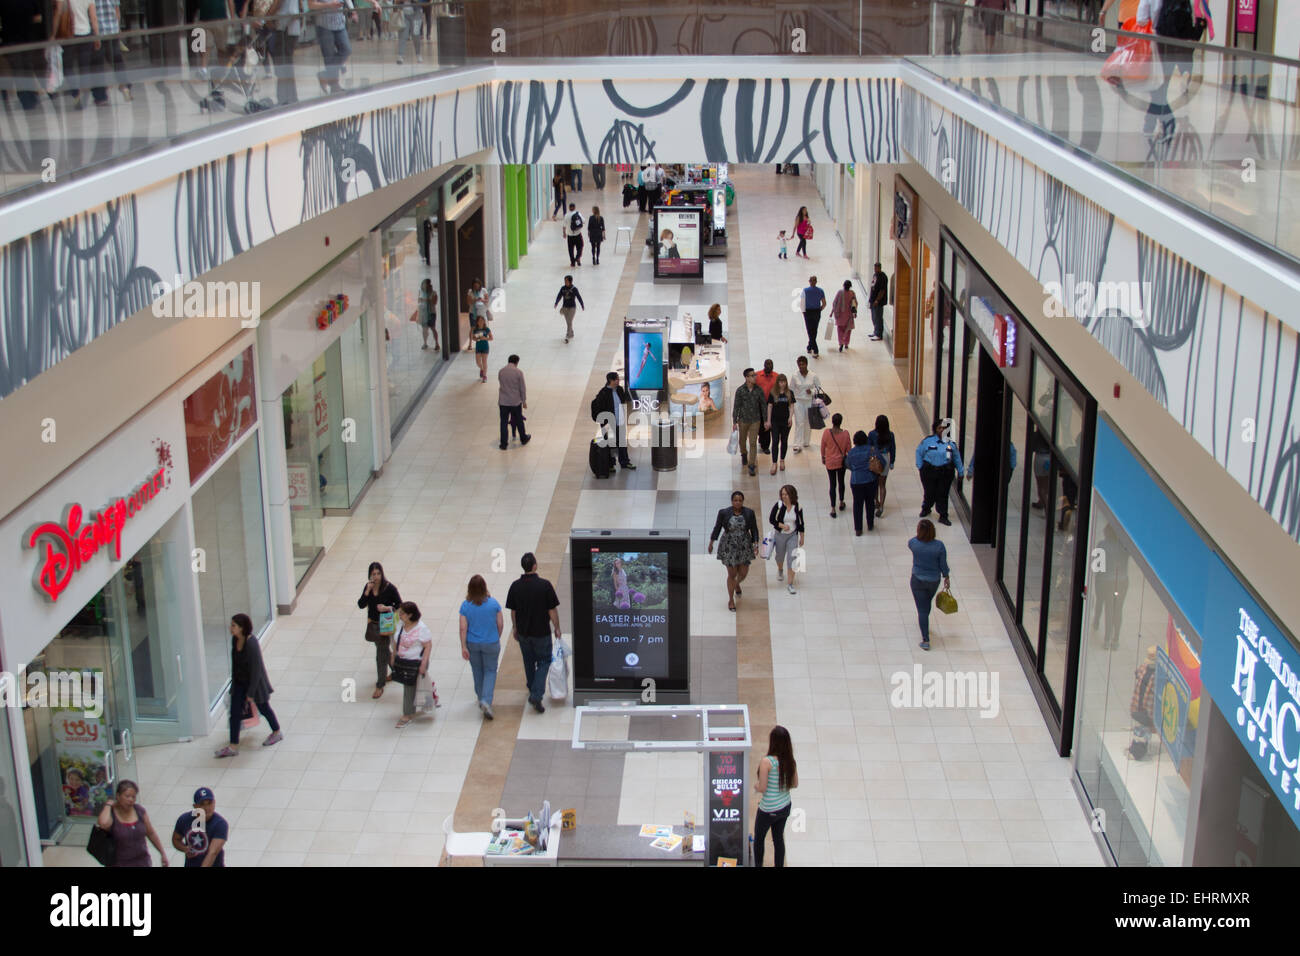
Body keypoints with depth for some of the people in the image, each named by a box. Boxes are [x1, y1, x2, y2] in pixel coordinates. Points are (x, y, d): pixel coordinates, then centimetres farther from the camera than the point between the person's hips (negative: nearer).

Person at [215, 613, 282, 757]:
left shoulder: (252, 644, -30)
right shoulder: (235, 640, -7)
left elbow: (256, 670, -25)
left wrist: (251, 693, -20)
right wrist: (234, 679, 16)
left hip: (255, 681, -7)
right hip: (239, 682, 7)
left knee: (263, 708, 14)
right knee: (235, 712, 3)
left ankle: (277, 733, 38)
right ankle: (233, 746, 9)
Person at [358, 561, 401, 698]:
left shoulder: (389, 588, -16)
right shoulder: (368, 587, -2)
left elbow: (399, 605, -10)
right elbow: (361, 605, -8)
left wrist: (387, 608, -27)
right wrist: (368, 591, -20)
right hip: (372, 624, 6)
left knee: (381, 655, -4)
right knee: (383, 650, 22)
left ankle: (380, 686, 4)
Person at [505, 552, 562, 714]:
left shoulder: (515, 586, -8)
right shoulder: (544, 584, -18)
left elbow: (512, 611, 2)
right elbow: (552, 610, -12)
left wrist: (515, 627, 17)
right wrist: (557, 628, 2)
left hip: (523, 632, 3)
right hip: (542, 632, -3)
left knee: (529, 662, 21)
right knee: (544, 662, 9)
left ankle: (532, 691, 37)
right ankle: (536, 695, -6)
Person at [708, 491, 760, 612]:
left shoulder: (749, 513, -8)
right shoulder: (724, 513, -11)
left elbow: (754, 529, -2)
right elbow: (717, 527, 1)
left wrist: (755, 544, -11)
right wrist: (711, 542, 7)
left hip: (744, 546, 2)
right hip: (729, 546, -2)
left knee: (743, 573, 9)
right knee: (732, 574, 2)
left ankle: (737, 584, 45)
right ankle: (731, 600, 21)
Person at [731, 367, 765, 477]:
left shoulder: (759, 390, -4)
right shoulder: (740, 390, -10)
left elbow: (763, 405, 3)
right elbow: (736, 406, -6)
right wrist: (734, 422, -6)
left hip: (755, 420, 0)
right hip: (743, 419, 0)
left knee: (753, 443, -4)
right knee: (742, 440, 17)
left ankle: (752, 465, 0)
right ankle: (744, 454, 48)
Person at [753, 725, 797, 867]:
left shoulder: (766, 762, -26)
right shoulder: (790, 761, -8)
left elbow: (762, 788, -22)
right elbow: (795, 784, 3)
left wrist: (756, 786, -1)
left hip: (768, 810, -5)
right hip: (785, 807, 5)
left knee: (759, 838, 19)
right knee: (779, 838, 20)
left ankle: (758, 865, 32)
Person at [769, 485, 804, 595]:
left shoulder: (798, 507, -8)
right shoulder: (778, 506, -14)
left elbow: (800, 523, 2)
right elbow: (771, 519, -8)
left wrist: (802, 537, 6)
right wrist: (782, 525, -21)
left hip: (792, 536, 0)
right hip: (779, 535, 0)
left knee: (793, 558, -9)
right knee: (780, 556, 18)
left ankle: (790, 583, -3)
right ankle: (780, 570, 54)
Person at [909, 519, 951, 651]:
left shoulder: (913, 543, -20)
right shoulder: (939, 546, -19)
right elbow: (943, 564, -7)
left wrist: (919, 535, -1)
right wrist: (946, 577, 8)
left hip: (918, 580, -2)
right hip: (934, 580, 2)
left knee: (922, 609, 4)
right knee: (927, 603, 29)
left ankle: (925, 640, 2)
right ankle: (923, 623, 55)